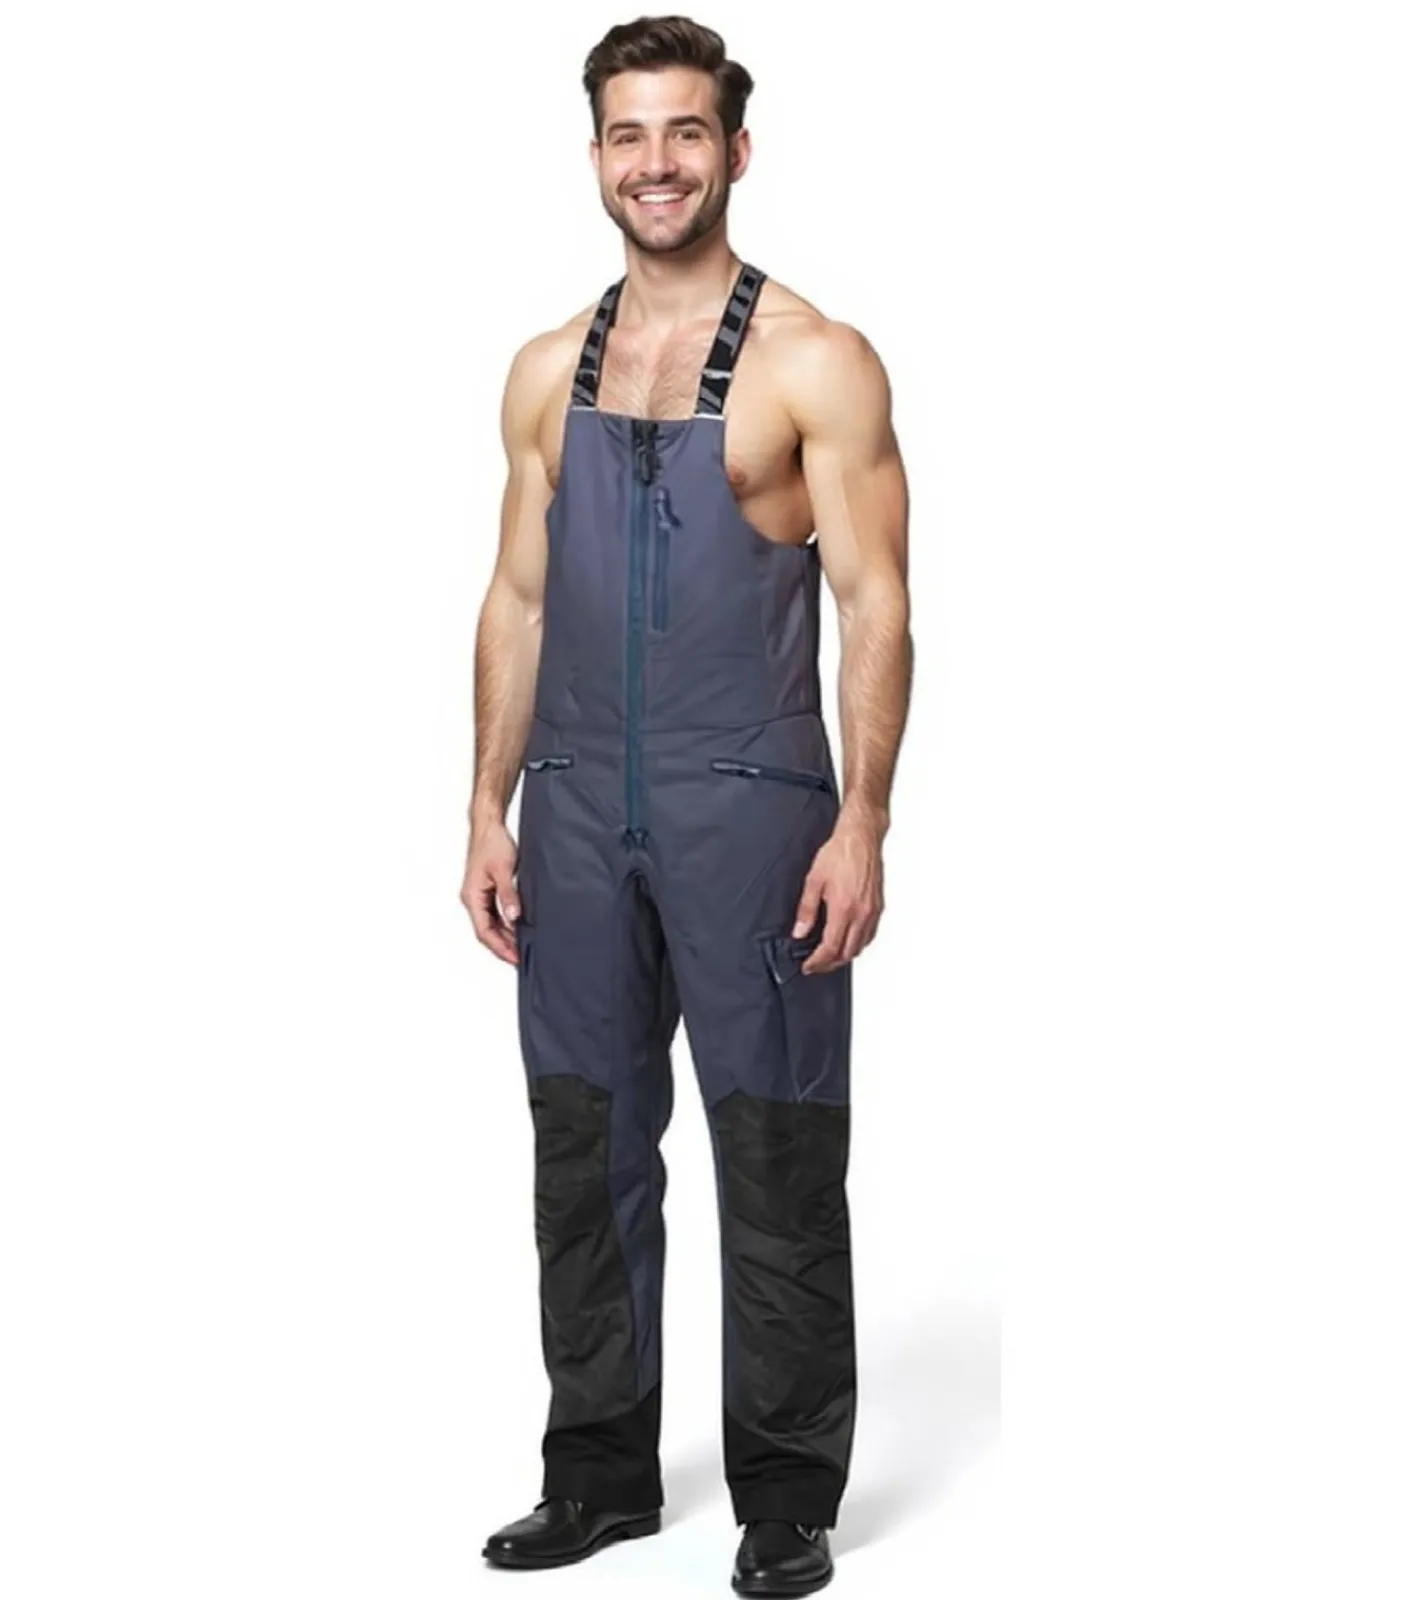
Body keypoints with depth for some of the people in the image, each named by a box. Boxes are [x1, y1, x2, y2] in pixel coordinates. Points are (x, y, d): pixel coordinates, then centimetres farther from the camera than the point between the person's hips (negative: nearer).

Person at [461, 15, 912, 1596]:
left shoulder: (813, 364, -3)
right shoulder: (549, 370, 11)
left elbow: (874, 604, -7)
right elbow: (519, 600, 13)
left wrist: (860, 826, -15)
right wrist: (490, 813, 8)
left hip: (749, 811, -4)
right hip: (578, 816, 5)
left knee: (777, 1166, 2)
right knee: (586, 1154, 11)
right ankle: (600, 1472, 24)